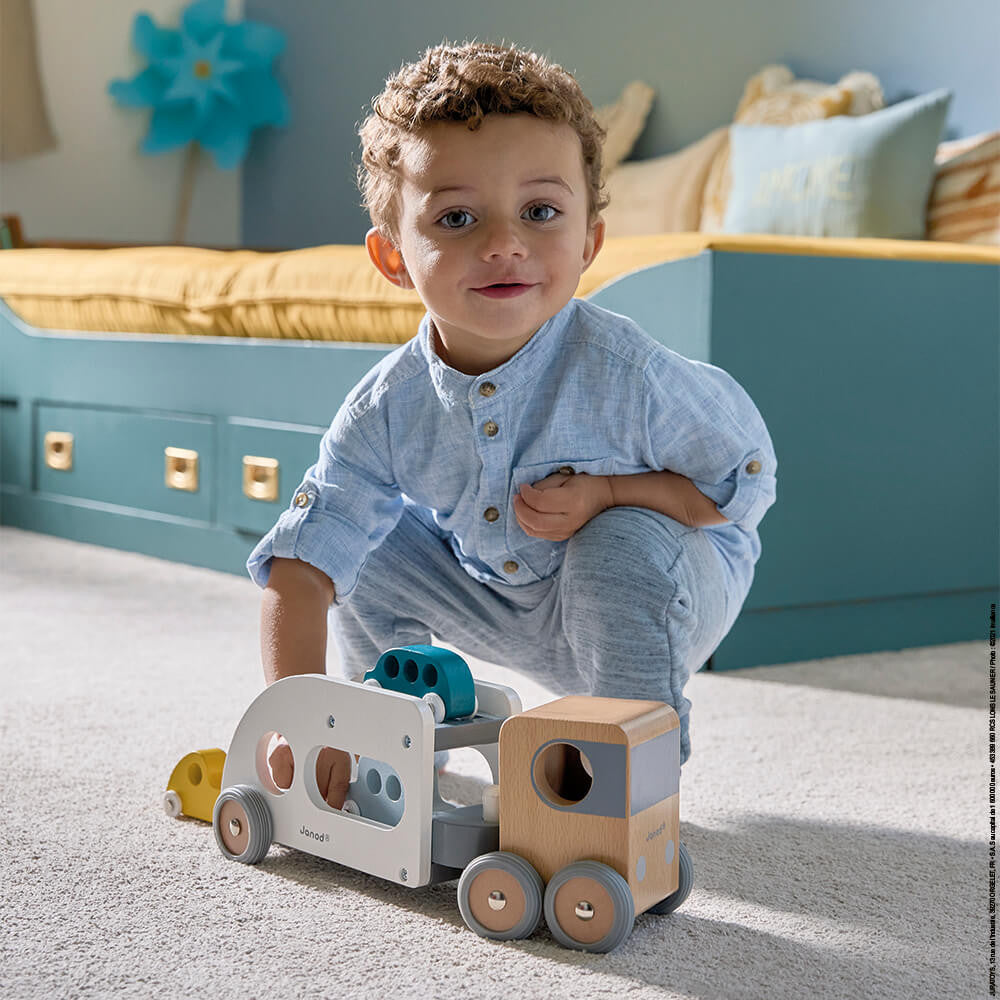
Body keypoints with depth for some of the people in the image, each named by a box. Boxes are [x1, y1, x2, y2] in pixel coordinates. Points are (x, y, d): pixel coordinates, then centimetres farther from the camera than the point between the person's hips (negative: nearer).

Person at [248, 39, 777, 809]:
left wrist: (604, 493, -34)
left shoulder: (625, 372, -33)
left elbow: (746, 483, -21)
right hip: (503, 602, 4)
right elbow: (298, 569, -21)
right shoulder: (388, 410, -22)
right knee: (367, 553, -4)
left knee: (625, 544, -35)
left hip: (650, 595, -4)